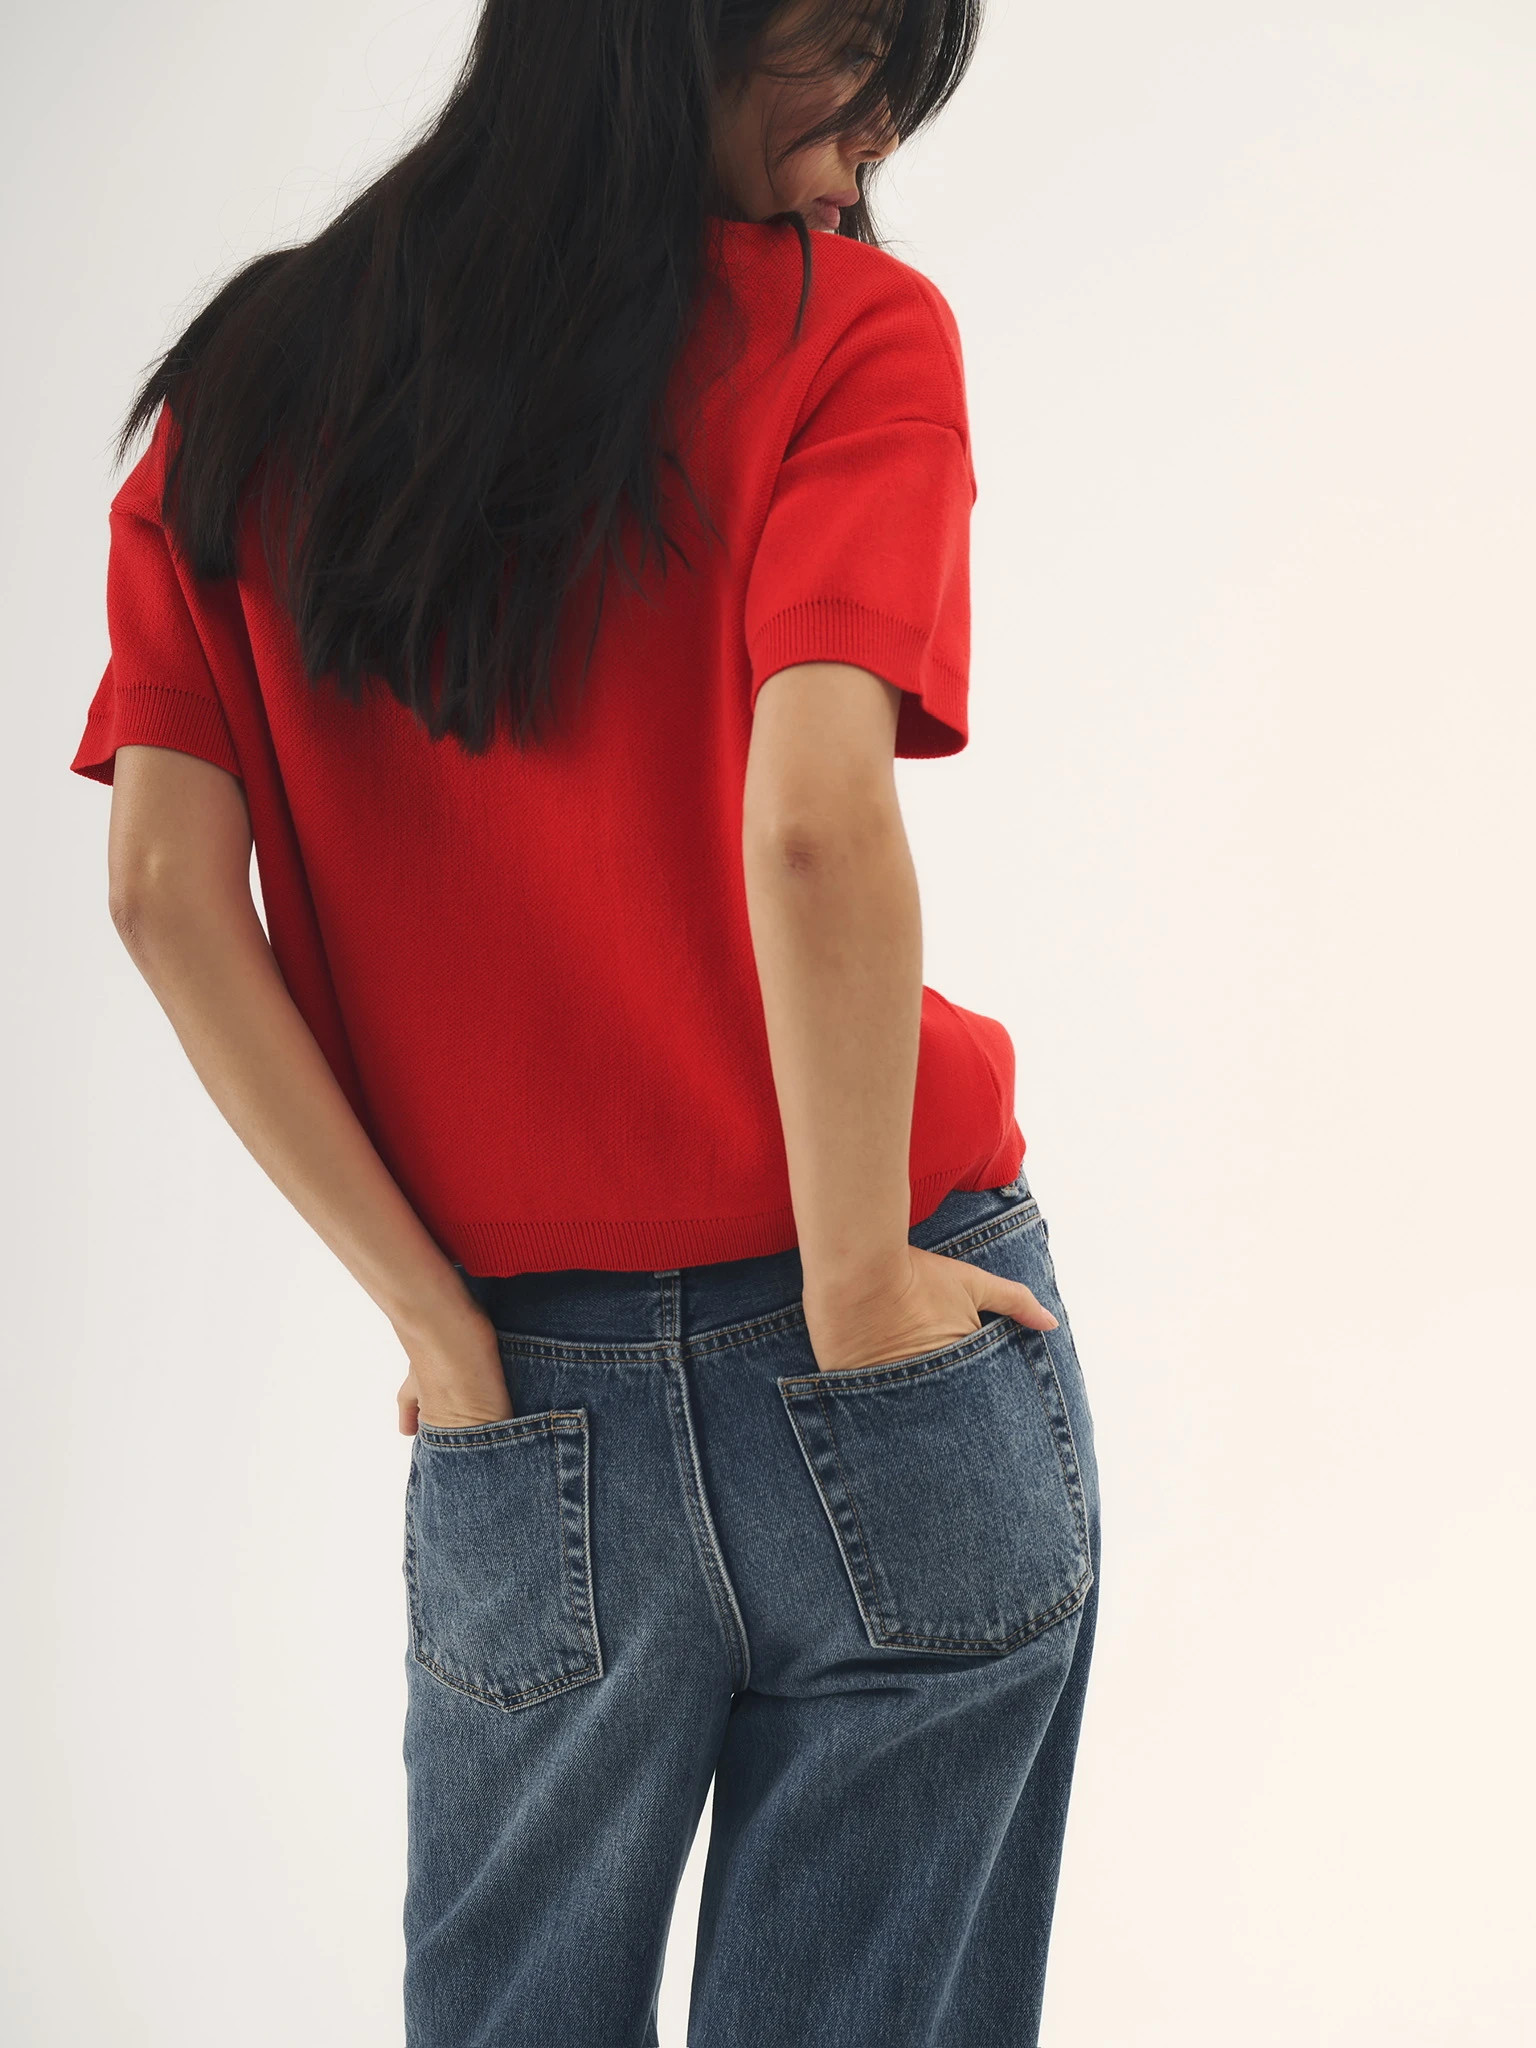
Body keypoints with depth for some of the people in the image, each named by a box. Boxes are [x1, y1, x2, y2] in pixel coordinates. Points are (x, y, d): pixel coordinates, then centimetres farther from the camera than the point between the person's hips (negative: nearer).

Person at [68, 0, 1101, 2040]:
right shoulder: (848, 329, -8)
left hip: (530, 1413, 3)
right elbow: (812, 825, -22)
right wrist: (860, 1298, -11)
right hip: (904, 1404, -3)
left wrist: (437, 1316, -3)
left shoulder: (243, 392, 5)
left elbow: (166, 894, -5)